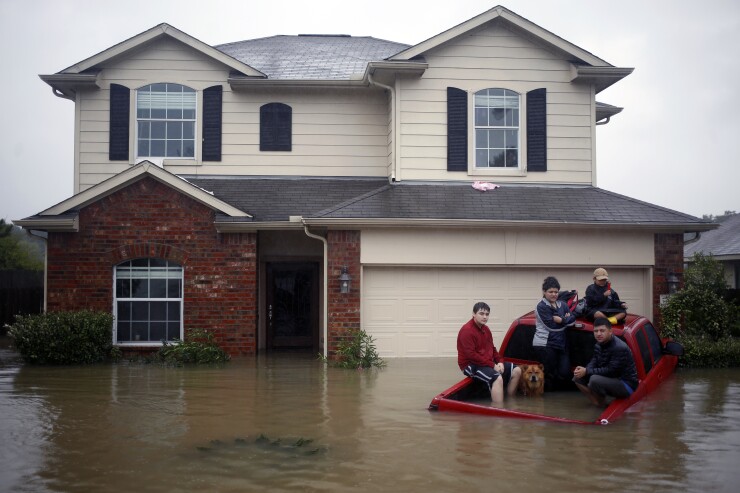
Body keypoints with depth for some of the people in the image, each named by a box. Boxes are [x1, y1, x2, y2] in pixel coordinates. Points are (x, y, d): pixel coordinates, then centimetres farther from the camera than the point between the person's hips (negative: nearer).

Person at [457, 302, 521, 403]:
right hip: (471, 365, -10)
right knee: (498, 378, -35)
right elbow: (471, 355, -24)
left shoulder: (486, 329, 13)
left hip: (488, 363, 10)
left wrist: (500, 362, -1)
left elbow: (492, 348, 20)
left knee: (516, 370, 5)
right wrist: (492, 365, -21)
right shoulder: (467, 330, -18)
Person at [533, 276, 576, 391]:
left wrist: (561, 320, -11)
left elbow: (572, 319, 6)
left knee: (565, 373, -3)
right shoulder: (541, 306, -3)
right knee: (550, 374, -6)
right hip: (544, 344, -6)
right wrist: (566, 320, -1)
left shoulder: (562, 305, 17)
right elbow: (551, 325, -12)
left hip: (561, 344, 6)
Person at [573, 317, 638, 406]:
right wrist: (583, 370, -20)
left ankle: (602, 402, -5)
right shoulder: (599, 345, 3)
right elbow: (593, 362, 3)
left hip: (626, 385, -8)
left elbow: (611, 371, -27)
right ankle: (597, 401, -3)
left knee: (595, 380, -33)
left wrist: (587, 371, -24)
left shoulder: (620, 348, -25)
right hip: (610, 379, 8)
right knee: (578, 377, -3)